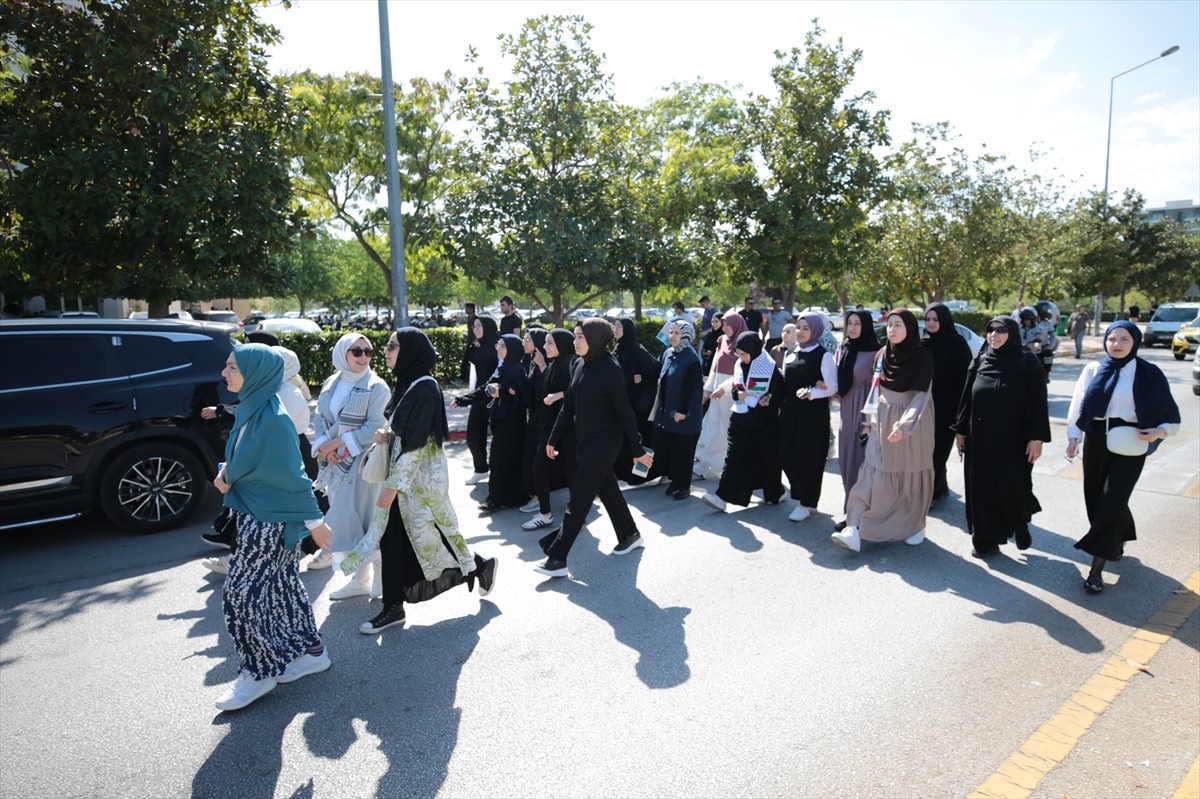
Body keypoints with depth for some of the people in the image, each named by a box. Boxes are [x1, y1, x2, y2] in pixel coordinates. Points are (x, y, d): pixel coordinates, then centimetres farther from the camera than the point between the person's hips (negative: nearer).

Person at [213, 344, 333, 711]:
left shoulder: (272, 419, -23)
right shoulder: (249, 408, 4)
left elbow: (292, 474, -20)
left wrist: (314, 520, -15)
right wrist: (226, 473, -3)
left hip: (270, 520, -9)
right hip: (254, 513, 9)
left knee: (241, 593, 0)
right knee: (282, 585, 16)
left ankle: (258, 672, 17)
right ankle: (311, 651, 31)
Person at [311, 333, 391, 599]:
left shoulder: (376, 387, -9)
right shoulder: (331, 384, 9)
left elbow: (375, 427, -16)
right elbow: (319, 419, 10)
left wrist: (339, 442, -16)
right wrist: (323, 445, -8)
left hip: (363, 462, -6)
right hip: (335, 463, 6)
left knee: (360, 519, -3)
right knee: (342, 520, 11)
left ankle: (380, 577, 15)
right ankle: (360, 577, 26)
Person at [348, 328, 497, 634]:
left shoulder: (425, 388, -20)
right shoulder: (406, 383, 8)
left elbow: (416, 441, -22)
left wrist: (393, 485, -20)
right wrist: (387, 435, -3)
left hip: (421, 477, -9)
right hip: (402, 474, 9)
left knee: (427, 535, 5)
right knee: (392, 539, 9)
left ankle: (479, 566, 29)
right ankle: (393, 607, 20)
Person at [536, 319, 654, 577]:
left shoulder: (610, 370, -18)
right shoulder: (580, 366, 3)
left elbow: (624, 412, -15)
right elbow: (569, 407, 9)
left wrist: (637, 450, -10)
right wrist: (554, 439, 11)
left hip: (604, 441, -7)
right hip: (584, 440, 8)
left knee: (579, 498, -6)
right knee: (607, 489, 19)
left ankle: (557, 558, -1)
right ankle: (630, 535, 38)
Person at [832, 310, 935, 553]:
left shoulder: (923, 357, -10)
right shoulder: (882, 355, 6)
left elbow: (921, 395, -17)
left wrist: (904, 425, -28)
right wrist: (871, 420, 11)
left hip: (913, 420, -4)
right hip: (883, 420, 4)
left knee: (912, 474, 8)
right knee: (874, 474, -3)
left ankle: (916, 526, 27)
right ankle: (855, 529, -11)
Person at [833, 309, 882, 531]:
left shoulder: (874, 353, -9)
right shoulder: (842, 349, 10)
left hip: (865, 413, -6)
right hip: (846, 412, 6)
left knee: (862, 461, -2)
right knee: (846, 462, 9)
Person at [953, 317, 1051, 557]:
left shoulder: (1028, 363, -5)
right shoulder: (979, 362, 5)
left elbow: (1038, 402, -7)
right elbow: (966, 398, 8)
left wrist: (1037, 437, -12)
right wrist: (960, 430, 7)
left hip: (1013, 439, -3)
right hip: (980, 438, 3)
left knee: (1012, 488, 0)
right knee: (981, 489, 5)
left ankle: (1021, 526, 30)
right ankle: (985, 539, 17)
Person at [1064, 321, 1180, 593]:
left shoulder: (1148, 374, -2)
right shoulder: (1093, 370, 4)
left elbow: (1171, 416, 1)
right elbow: (1078, 405, 4)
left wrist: (1158, 432, -18)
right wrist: (1073, 436, -6)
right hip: (1096, 439, 3)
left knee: (1111, 501, -7)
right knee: (1095, 497, 10)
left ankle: (1096, 568, -4)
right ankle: (1118, 541, 39)